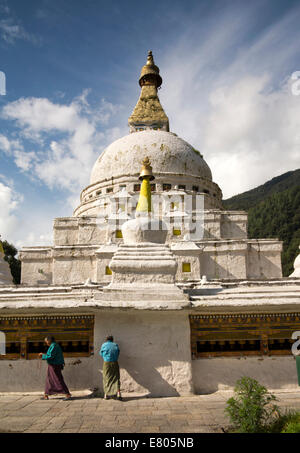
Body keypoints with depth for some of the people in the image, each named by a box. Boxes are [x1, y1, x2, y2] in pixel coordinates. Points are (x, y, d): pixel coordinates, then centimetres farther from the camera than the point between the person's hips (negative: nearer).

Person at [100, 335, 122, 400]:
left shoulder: (104, 345, 3)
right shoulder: (115, 345, 7)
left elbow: (101, 354, 13)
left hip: (106, 363, -1)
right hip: (115, 363, 1)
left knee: (106, 378, 10)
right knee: (116, 378, 4)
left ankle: (106, 394, 14)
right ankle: (118, 392, -12)